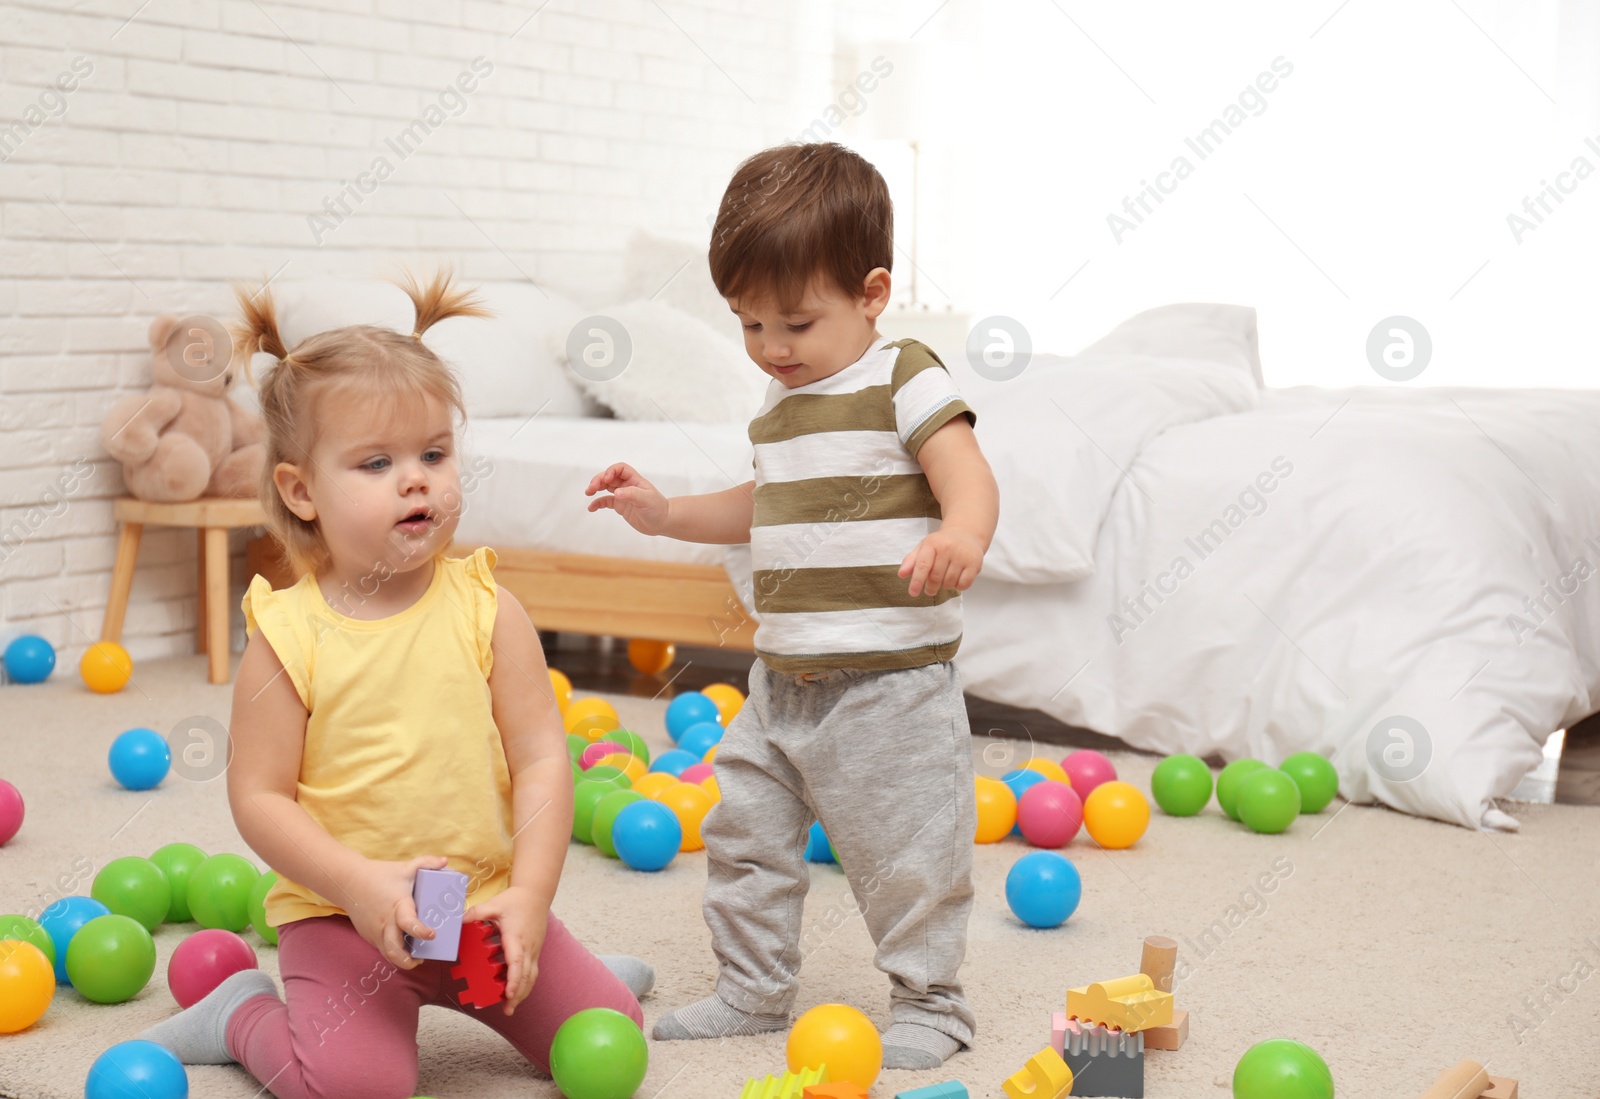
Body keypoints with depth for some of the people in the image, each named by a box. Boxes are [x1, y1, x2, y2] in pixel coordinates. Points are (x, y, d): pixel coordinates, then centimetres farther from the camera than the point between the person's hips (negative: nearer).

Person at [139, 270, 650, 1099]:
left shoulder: (484, 608, -5)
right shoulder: (288, 635, -11)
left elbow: (542, 758, -6)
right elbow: (259, 796, -10)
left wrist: (529, 897, -16)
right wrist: (359, 883, -22)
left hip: (488, 900, 3)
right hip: (340, 914, -3)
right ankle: (242, 1015, 10)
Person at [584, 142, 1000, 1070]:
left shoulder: (905, 382, -10)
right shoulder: (781, 407, 14)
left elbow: (970, 482, -20)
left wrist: (959, 538, -42)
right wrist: (667, 515, 18)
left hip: (891, 679, -8)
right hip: (784, 675, 8)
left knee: (906, 850, -1)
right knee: (745, 829, 12)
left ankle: (930, 1000, 17)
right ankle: (754, 990, 28)